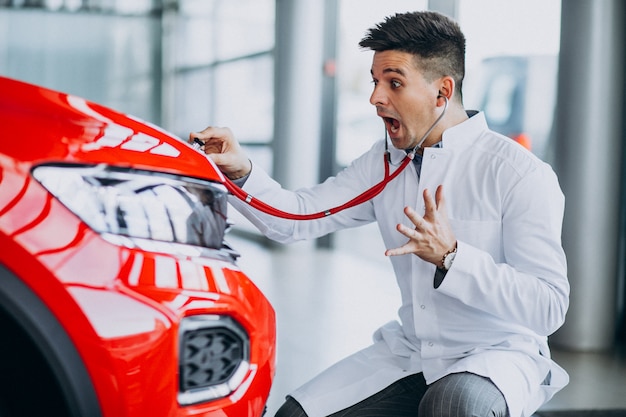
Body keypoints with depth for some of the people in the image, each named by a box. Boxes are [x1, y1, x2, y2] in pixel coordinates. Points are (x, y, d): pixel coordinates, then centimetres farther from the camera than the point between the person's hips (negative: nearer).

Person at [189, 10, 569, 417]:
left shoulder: (520, 173, -14)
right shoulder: (383, 163, 6)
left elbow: (549, 307, -19)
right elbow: (296, 218, 4)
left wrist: (450, 256, -29)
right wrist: (241, 170, -14)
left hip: (500, 354, -5)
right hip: (410, 352, 6)